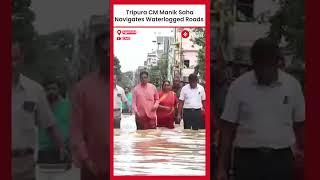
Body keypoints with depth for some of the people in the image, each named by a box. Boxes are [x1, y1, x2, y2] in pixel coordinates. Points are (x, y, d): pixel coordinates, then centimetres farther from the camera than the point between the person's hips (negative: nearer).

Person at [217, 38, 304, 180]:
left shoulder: (292, 85, 1)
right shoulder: (238, 86, -3)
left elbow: (299, 126, 9)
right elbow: (228, 129, 0)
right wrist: (222, 167, -2)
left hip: (281, 159, 1)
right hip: (248, 159, -1)